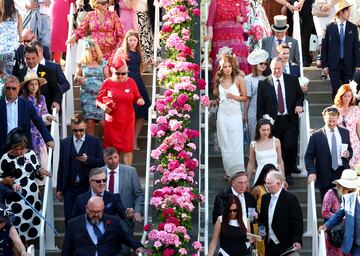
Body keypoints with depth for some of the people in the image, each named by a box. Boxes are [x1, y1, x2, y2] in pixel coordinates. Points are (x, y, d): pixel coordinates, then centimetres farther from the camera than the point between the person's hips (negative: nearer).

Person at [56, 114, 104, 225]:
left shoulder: (94, 141, 2)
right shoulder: (64, 142, 9)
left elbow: (101, 163, -1)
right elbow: (61, 166, 10)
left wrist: (88, 159, -19)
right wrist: (59, 188, 8)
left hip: (88, 187, -2)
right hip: (70, 188, 2)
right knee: (69, 220, 1)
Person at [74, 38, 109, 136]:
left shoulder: (103, 63, 7)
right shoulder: (82, 64, 8)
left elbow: (107, 79, 9)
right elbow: (76, 81, 15)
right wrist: (78, 78, -9)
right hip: (87, 95, 1)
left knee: (103, 122, -10)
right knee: (90, 122, -6)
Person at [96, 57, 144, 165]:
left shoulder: (131, 82, 1)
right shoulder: (107, 83, -2)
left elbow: (137, 98, 8)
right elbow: (98, 100, 5)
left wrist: (140, 101, -15)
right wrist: (102, 106, -15)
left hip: (127, 121, 0)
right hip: (111, 120, 0)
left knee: (127, 148, -1)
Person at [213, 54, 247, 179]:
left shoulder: (239, 79, -3)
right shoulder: (219, 80, 8)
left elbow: (245, 98, -1)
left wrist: (233, 96, -15)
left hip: (235, 114, -3)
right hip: (222, 114, 4)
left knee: (236, 144, -6)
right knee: (224, 144, 4)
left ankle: (238, 172, -4)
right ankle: (228, 171, 11)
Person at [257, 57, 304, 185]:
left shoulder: (293, 80, 7)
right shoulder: (263, 84, 2)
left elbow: (300, 95, 17)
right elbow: (260, 105, 3)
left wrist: (299, 104, -5)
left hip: (290, 121, 0)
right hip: (273, 122, 0)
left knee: (290, 146, -10)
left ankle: (288, 173, 9)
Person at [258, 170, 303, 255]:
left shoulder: (291, 199, -10)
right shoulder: (265, 198, 9)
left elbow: (297, 222, -11)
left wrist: (297, 240, -17)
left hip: (284, 244, -6)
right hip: (269, 243, 6)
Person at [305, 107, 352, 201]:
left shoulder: (345, 132, 10)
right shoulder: (316, 136, -2)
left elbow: (350, 150, 20)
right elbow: (309, 156, -3)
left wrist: (348, 154, -5)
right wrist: (312, 172, -16)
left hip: (343, 173, 3)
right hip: (325, 177, -3)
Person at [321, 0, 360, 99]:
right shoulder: (330, 28, -1)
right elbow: (324, 47, 0)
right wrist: (324, 65, -4)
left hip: (348, 64, 2)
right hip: (334, 64, -2)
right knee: (336, 89, -1)